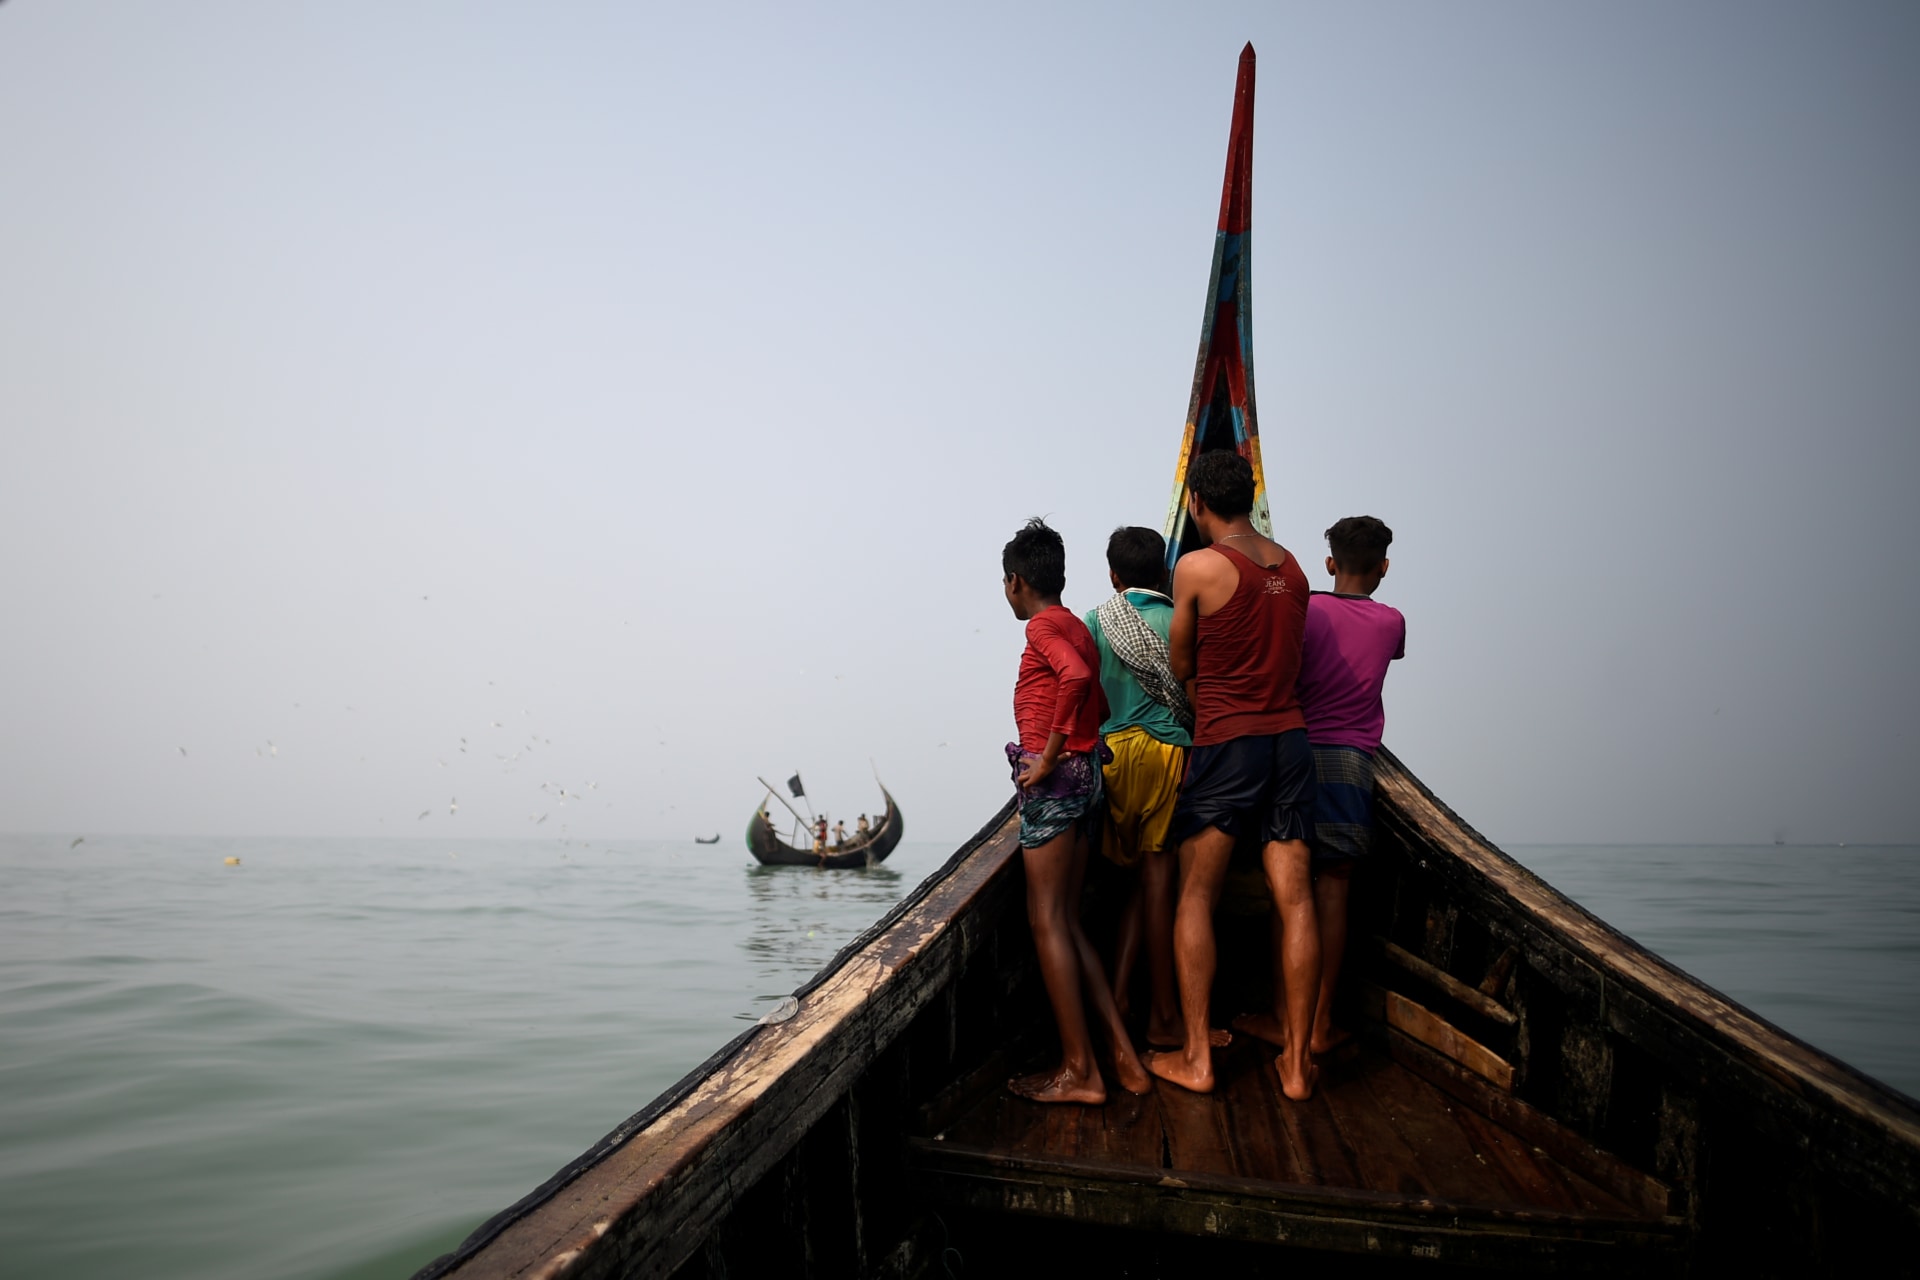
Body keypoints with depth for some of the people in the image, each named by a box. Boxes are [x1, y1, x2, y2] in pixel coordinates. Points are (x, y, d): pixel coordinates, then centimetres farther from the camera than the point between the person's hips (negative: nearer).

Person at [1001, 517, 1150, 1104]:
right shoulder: (1076, 627, 18)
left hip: (1054, 778, -9)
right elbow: (1103, 701, 25)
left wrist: (1049, 754, -23)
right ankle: (1122, 1056, 13)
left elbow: (1076, 676, -29)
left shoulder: (1045, 626, -9)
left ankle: (1079, 1071, 2)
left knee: (1048, 921, -3)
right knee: (1066, 923, 12)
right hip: (1084, 776, 9)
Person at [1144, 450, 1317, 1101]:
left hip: (1227, 744, -5)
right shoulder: (1291, 567, 10)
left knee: (1195, 899, 5)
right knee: (1295, 900, 5)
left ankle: (1196, 1056, 8)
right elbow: (1289, 661, 13)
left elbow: (1182, 666, 2)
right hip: (1291, 737, 5)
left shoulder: (1196, 567, -7)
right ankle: (1296, 1061, 11)